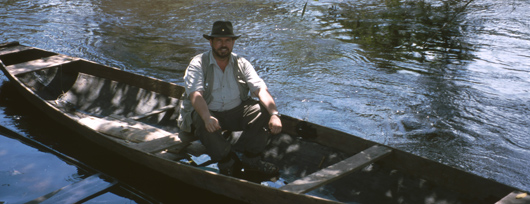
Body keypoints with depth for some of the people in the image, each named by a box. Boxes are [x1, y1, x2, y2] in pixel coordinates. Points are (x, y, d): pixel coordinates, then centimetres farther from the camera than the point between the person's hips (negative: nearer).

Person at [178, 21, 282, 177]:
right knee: (202, 123, -36)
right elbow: (195, 95, -22)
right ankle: (228, 163, -20)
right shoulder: (198, 64, -6)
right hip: (208, 113, -3)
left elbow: (261, 89, -9)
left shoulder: (241, 64, 3)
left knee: (265, 111, -20)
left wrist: (274, 114, -27)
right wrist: (207, 117, -42)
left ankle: (250, 158, -19)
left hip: (237, 112, 3)